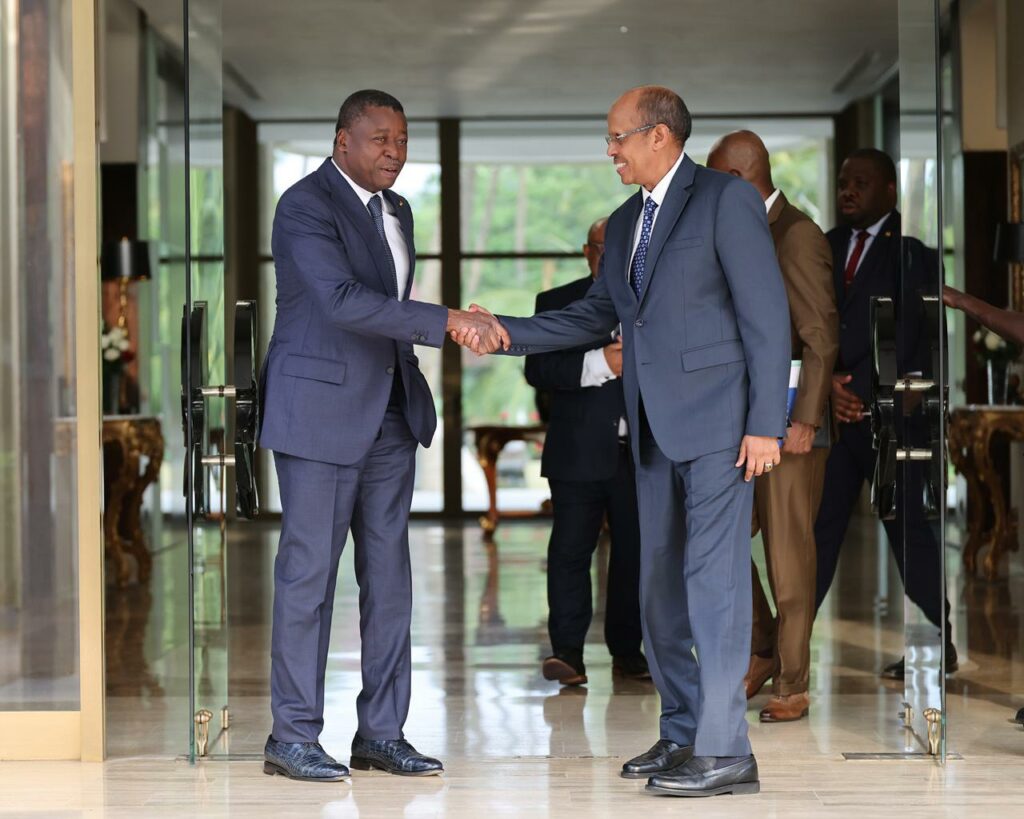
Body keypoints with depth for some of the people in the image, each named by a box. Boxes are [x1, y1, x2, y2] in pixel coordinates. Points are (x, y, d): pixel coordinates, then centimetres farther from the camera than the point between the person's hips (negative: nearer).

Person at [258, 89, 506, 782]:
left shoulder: (396, 210, 15)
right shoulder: (306, 206, -12)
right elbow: (342, 300, -26)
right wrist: (448, 321, -29)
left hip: (391, 411, 8)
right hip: (322, 409, -8)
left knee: (390, 574, 7)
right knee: (309, 570, -3)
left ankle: (382, 731, 13)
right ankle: (293, 737, 4)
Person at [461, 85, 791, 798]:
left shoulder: (727, 200, -6)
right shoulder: (624, 224, 17)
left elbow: (768, 316, -10)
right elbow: (594, 318, 19)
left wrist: (766, 424, -15)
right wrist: (502, 332, 8)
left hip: (719, 421, -8)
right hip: (656, 431, 8)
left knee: (714, 578, -10)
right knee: (660, 584, 10)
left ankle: (726, 752, -9)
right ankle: (682, 734, 19)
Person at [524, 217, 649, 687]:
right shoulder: (557, 304, 6)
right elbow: (538, 369, -8)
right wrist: (599, 363, -19)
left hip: (641, 453, 2)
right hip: (580, 451, -2)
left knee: (634, 551, 6)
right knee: (570, 551, -5)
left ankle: (627, 650, 16)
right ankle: (567, 653, -4)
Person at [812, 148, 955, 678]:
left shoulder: (911, 249, -2)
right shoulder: (825, 247, 14)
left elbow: (907, 335, -10)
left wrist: (859, 390, -13)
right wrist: (827, 382, -8)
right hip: (836, 409, 5)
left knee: (907, 526, -2)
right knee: (819, 522, 2)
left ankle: (937, 646, 6)